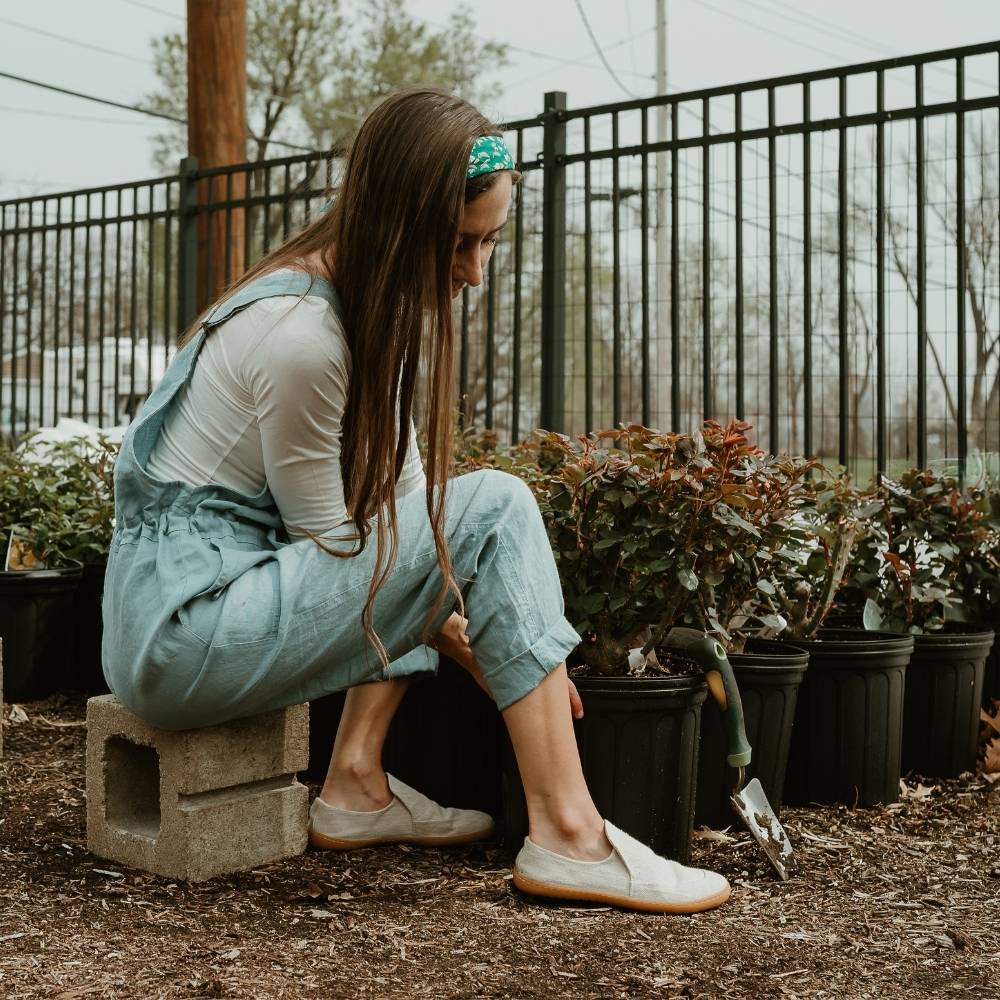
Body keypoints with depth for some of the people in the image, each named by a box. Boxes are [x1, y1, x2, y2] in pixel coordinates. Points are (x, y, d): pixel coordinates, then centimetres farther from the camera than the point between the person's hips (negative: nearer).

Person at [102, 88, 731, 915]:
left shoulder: (374, 308, 8)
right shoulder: (300, 333, -21)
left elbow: (399, 488, 11)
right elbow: (328, 539, -12)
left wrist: (523, 646, 6)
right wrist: (465, 638, 0)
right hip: (180, 635, -9)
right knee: (493, 510, -15)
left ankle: (357, 784, 7)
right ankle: (567, 837, -16)